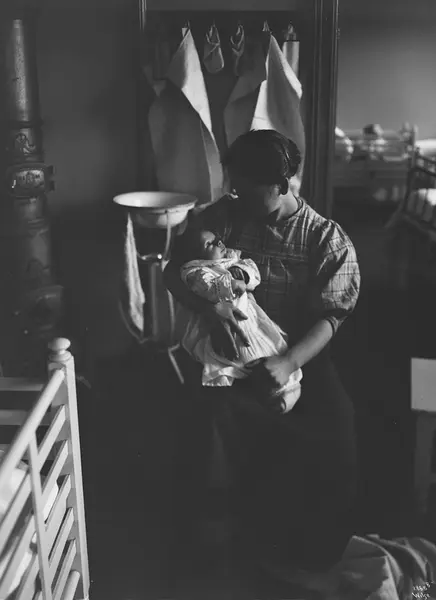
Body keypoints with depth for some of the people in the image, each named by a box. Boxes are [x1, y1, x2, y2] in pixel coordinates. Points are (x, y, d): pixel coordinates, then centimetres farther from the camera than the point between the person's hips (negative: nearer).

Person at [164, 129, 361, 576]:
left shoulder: (327, 238, -4)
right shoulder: (223, 217, 0)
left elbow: (329, 316, -11)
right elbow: (173, 273, -4)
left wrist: (289, 363, -29)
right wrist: (209, 307, -26)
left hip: (299, 356, -1)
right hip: (230, 353, 1)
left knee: (335, 425, -25)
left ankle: (321, 550, 3)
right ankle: (261, 540, -3)